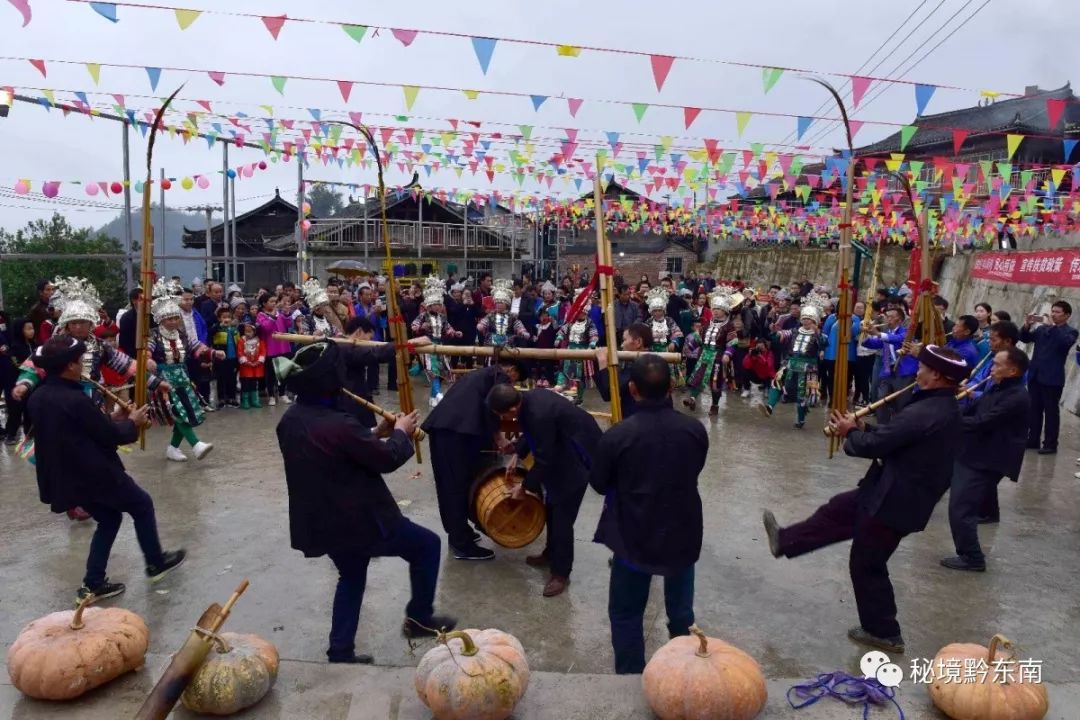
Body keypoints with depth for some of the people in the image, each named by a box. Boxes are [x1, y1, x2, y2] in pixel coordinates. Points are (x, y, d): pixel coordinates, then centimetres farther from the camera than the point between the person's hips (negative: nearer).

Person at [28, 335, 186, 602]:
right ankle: (156, 563, 27)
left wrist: (112, 418, 13)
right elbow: (111, 436, -17)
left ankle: (93, 584, 22)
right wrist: (132, 422, 1)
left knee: (109, 519, 23)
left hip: (65, 477, 9)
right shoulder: (75, 399, -25)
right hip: (95, 475, -9)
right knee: (142, 505, 14)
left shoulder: (37, 398, 3)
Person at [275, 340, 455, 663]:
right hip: (360, 521, -8)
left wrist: (376, 433, 9)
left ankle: (341, 650, 35)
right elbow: (387, 459, -18)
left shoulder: (290, 419, -1)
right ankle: (419, 618, 25)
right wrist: (400, 433, 0)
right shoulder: (338, 424, -30)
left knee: (351, 578, 30)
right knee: (427, 545, 12)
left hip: (320, 522, 9)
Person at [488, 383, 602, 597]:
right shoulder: (528, 399, -8)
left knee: (562, 514, -4)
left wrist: (524, 486, -11)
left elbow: (544, 460, -24)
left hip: (578, 455, -10)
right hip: (562, 448, 10)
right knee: (552, 506, 19)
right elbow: (531, 433, 13)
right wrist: (517, 454, 4)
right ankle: (551, 554, 37)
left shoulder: (540, 414, -35)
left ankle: (561, 573, 9)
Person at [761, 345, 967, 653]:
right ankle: (785, 541, 37)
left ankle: (883, 632, 24)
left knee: (867, 565, 8)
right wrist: (864, 427, 3)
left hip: (893, 500, -10)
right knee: (837, 511, 21)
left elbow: (874, 445, -23)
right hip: (897, 492, 10)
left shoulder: (924, 412, -29)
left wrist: (851, 432, -4)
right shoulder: (946, 409, 5)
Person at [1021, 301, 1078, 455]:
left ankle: (1050, 444, 4)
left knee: (1051, 411, -1)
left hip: (1053, 378, -5)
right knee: (1034, 410, 9)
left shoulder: (1070, 332, -1)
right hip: (1035, 375, 5)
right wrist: (1028, 326, -8)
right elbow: (1025, 338, 9)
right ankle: (1032, 439, 17)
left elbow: (1066, 342, -21)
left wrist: (1053, 326, -24)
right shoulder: (1042, 328, 13)